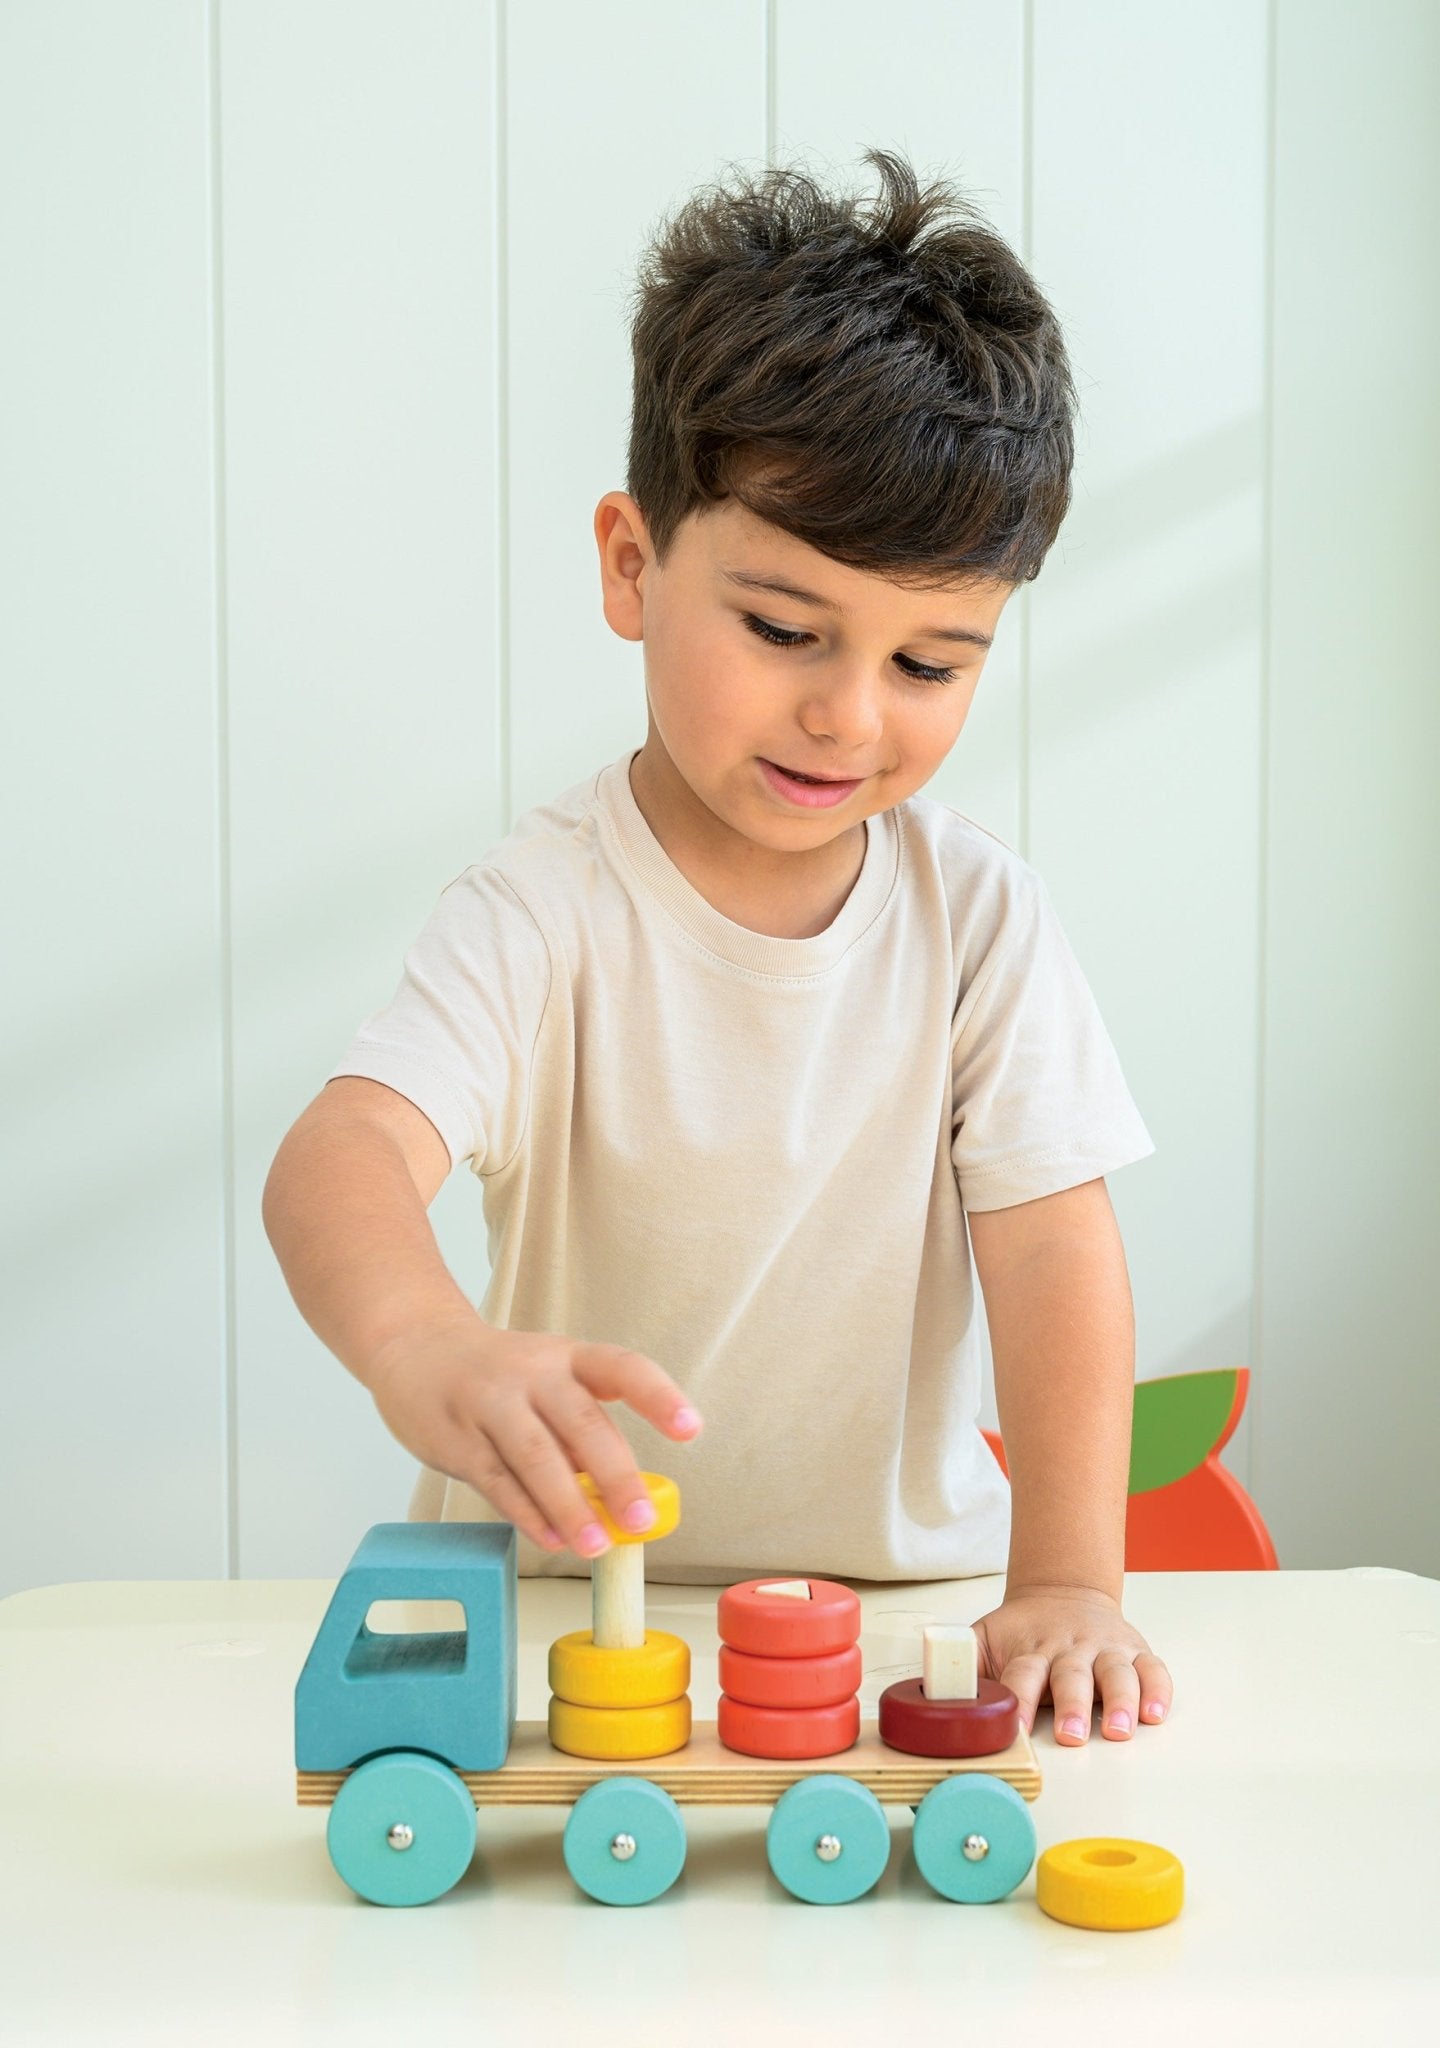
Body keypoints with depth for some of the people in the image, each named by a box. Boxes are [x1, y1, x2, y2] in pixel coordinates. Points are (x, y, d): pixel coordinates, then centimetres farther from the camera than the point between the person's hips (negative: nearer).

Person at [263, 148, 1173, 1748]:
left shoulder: (979, 913, -5)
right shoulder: (547, 908, -15)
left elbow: (1052, 1248, -7)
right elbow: (346, 1150, -31)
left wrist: (1066, 1583, -18)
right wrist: (426, 1347, -53)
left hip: (897, 1580, 2)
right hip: (556, 1584, -1)